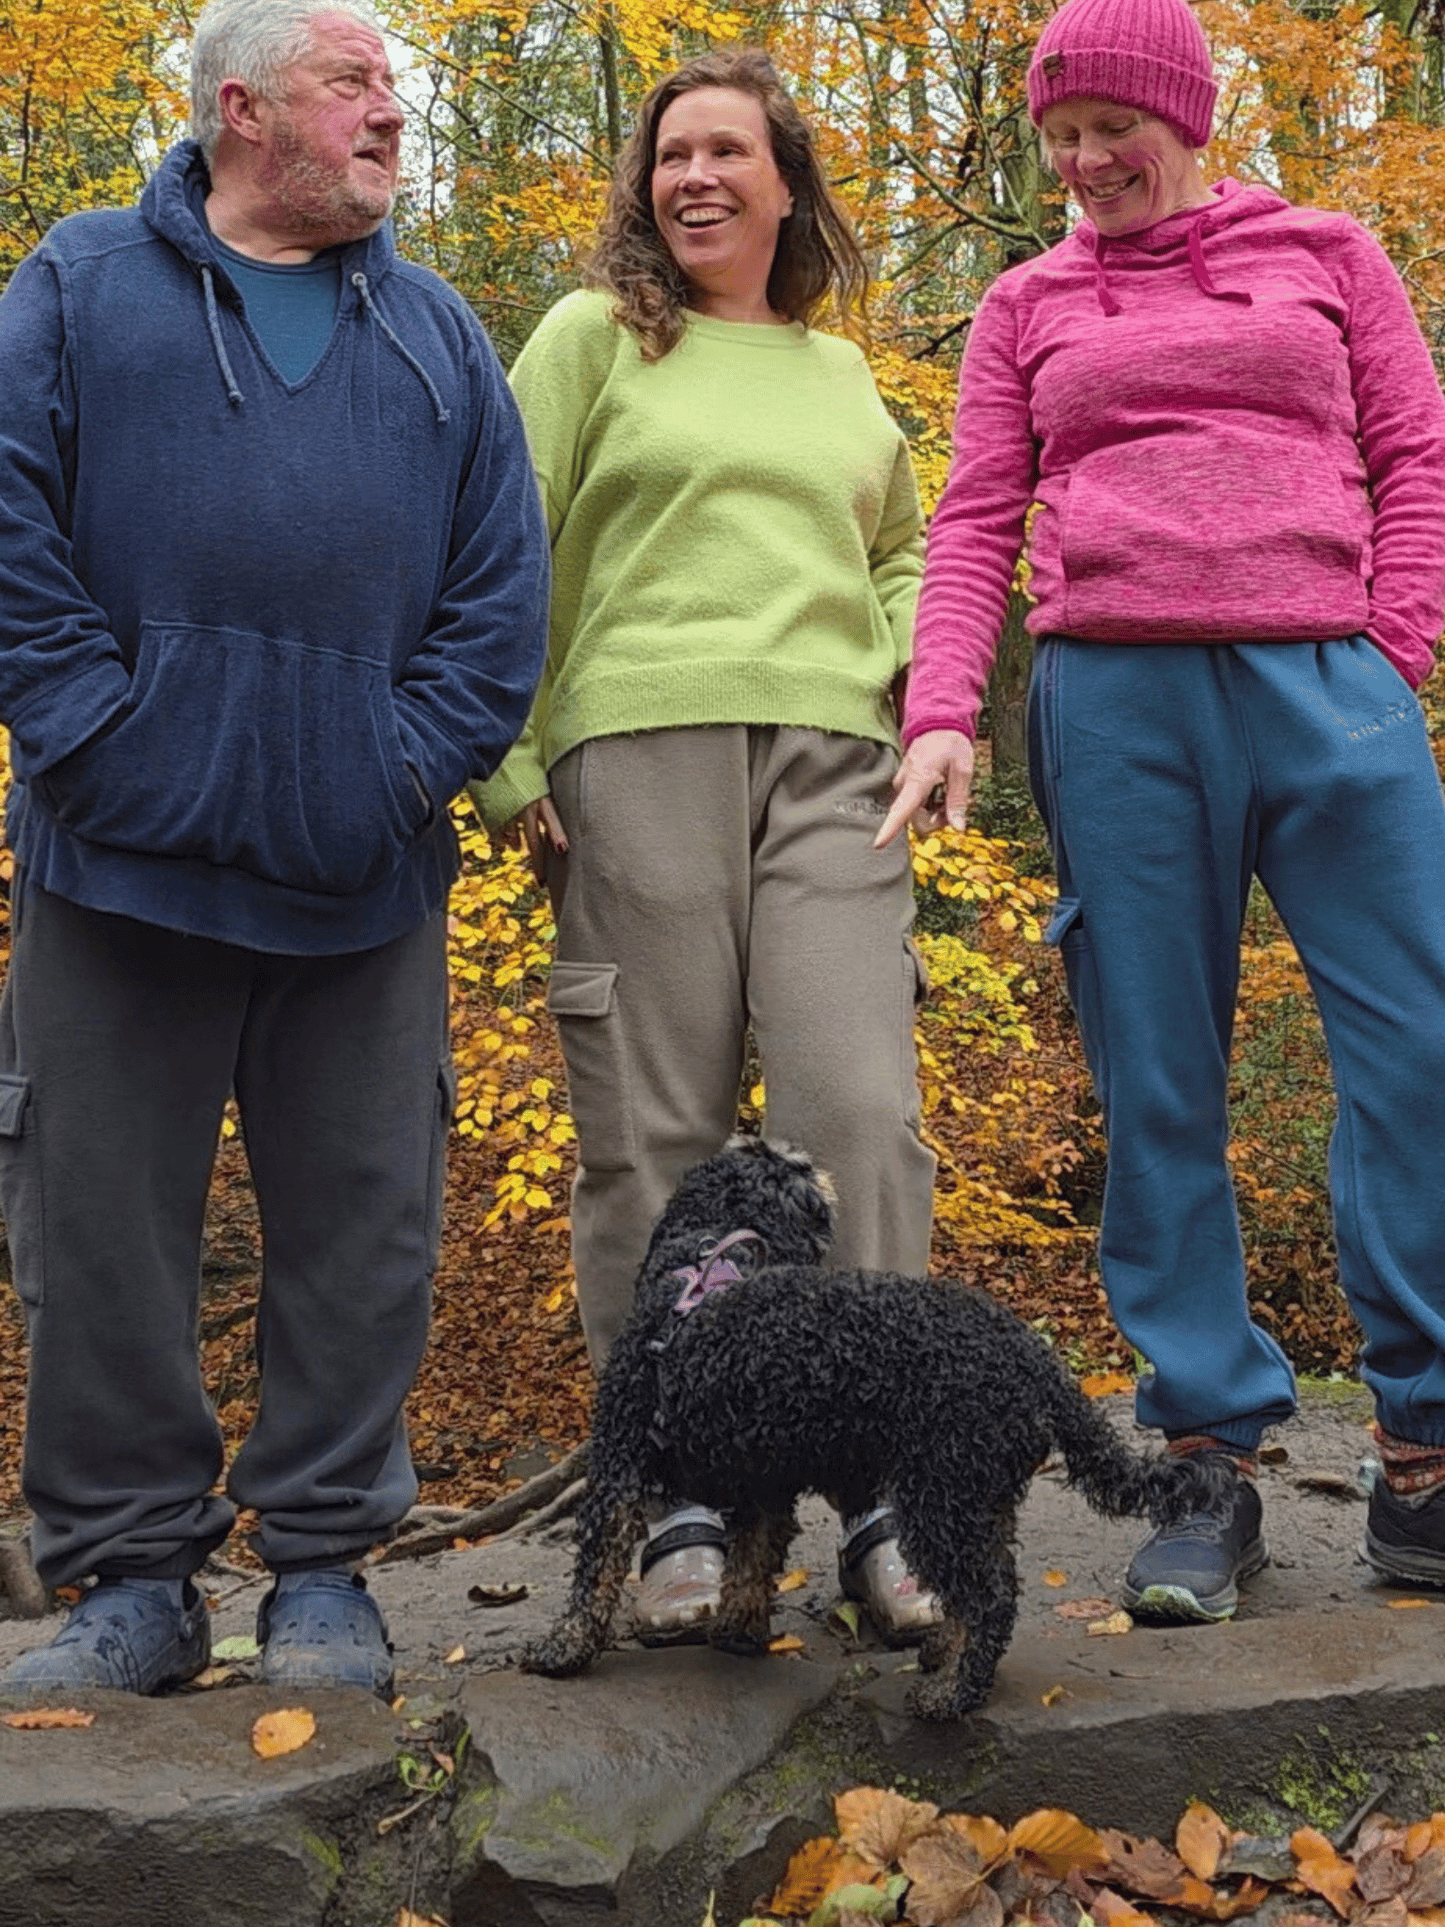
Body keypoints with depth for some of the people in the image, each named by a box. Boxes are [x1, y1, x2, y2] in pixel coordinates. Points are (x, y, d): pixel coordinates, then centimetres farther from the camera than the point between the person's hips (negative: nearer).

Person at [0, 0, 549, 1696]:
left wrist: (404, 776, -4)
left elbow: (501, 592, 9)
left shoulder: (438, 335, 16)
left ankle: (323, 1572, 18)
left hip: (362, 885, 2)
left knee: (362, 1226, 5)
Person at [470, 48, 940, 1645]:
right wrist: (503, 763, -4)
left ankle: (881, 1501, -4)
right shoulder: (592, 338, 12)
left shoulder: (841, 376, 23)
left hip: (830, 761, 3)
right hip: (635, 750, -2)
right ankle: (679, 1505, 5)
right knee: (654, 1135, -3)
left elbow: (905, 546, 34)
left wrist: (901, 666, 13)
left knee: (859, 1112, -11)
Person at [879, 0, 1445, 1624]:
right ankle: (1212, 1464, 8)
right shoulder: (1027, 306, 18)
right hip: (1115, 701, 1)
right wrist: (942, 712, -4)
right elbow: (977, 521, 11)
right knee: (1156, 1089, 1)